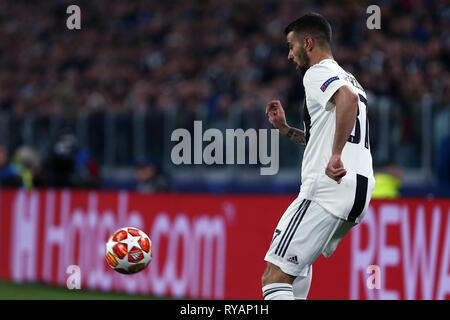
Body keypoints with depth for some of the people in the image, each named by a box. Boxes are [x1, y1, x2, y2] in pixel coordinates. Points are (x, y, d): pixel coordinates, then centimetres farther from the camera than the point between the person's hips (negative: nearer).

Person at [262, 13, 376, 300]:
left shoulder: (318, 73, -3)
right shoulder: (349, 79, 27)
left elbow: (348, 98, -27)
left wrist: (336, 155, -27)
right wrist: (285, 128, 30)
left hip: (329, 187, -10)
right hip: (361, 188, 10)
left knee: (275, 276, -15)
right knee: (298, 262, 34)